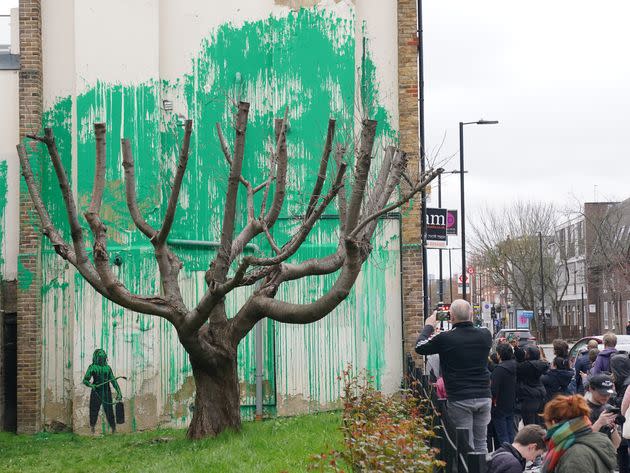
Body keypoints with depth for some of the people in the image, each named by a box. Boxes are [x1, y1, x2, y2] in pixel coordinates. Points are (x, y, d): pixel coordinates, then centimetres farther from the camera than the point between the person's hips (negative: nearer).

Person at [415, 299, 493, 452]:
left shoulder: (445, 338, -11)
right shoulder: (485, 336, 1)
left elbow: (420, 347, 4)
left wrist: (428, 327, 19)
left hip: (459, 399, -4)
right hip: (483, 397, 4)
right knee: (481, 444, 12)